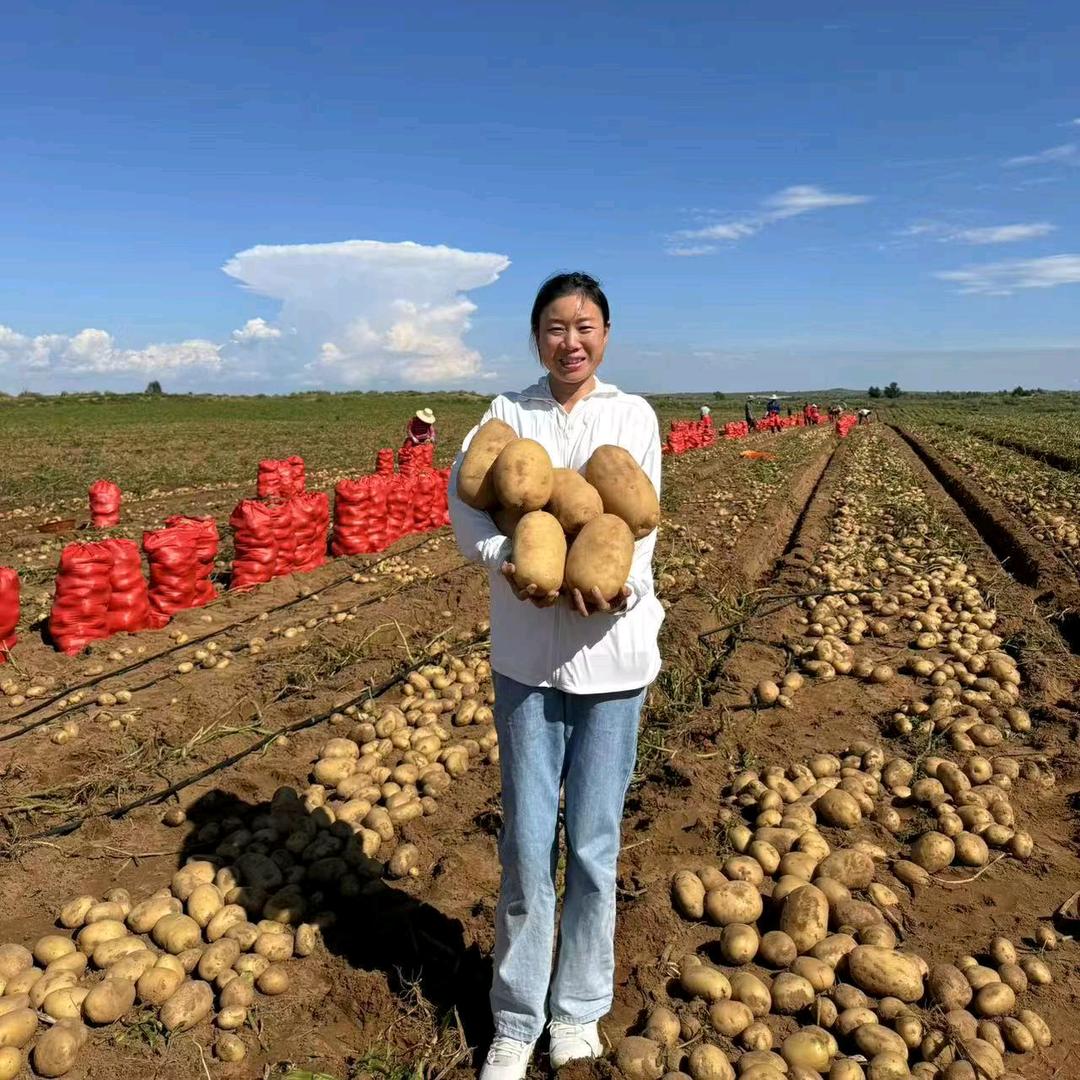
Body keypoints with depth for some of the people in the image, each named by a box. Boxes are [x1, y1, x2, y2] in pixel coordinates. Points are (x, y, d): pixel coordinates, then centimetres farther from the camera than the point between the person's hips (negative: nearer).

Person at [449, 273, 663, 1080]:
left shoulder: (633, 415, 4)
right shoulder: (508, 414, 5)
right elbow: (464, 498, -4)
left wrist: (619, 582, -25)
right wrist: (505, 560, -24)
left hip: (611, 651, 0)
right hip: (527, 652, 1)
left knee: (593, 842, 9)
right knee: (526, 844, 7)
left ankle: (579, 1010, 32)